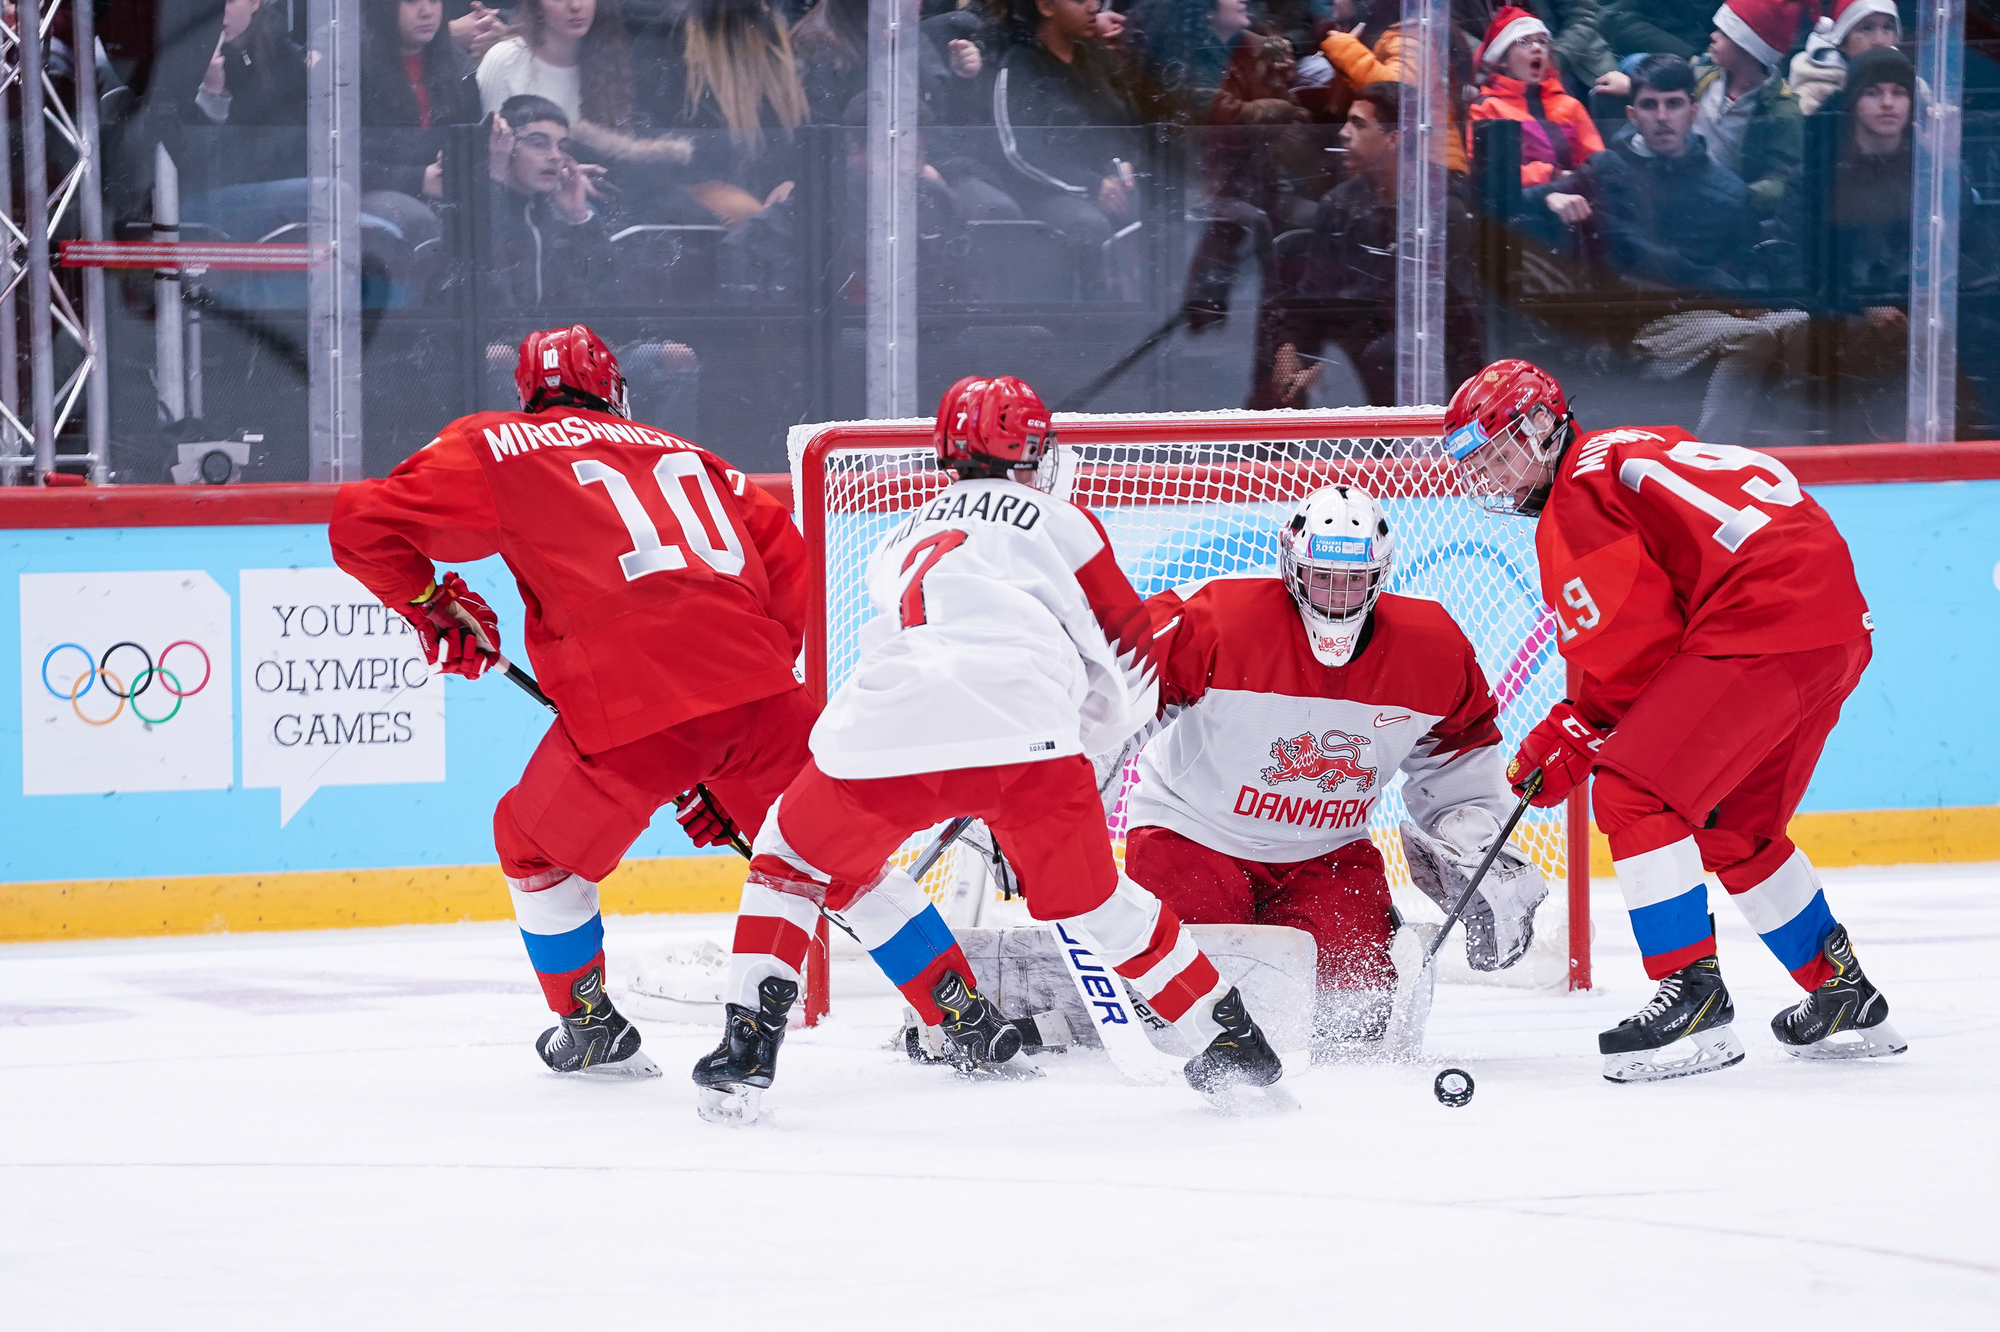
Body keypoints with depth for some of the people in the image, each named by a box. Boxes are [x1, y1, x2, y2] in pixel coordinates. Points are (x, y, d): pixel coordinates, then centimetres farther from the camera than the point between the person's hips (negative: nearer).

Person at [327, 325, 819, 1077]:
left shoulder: (494, 449, 16)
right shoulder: (689, 457, 28)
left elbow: (364, 523, 11)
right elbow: (788, 570, 23)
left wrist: (432, 607, 27)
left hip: (632, 706, -3)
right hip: (755, 686, 4)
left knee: (538, 847, 22)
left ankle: (592, 1032, 29)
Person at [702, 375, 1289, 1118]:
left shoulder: (900, 543, 35)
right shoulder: (1055, 522, 22)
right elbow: (1129, 668, 18)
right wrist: (1079, 748, 37)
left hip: (882, 736, 2)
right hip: (1024, 735, -2)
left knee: (797, 857, 28)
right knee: (1089, 899, 20)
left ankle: (750, 1041, 15)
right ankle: (1230, 1042, 18)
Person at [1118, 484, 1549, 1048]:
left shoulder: (1432, 648, -9)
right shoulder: (1222, 617, -24)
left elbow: (1457, 753, 8)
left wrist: (1483, 854, 1)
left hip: (1326, 851, 4)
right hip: (1194, 829, -4)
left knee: (1357, 1004, -10)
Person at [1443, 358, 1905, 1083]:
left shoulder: (1577, 496, -4)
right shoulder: (1634, 449, 27)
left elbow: (1634, 644, -10)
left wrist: (1566, 745, 2)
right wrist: (1577, 724, 20)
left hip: (1763, 630, -10)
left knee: (1633, 796, -12)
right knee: (1733, 829, 24)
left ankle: (1693, 997, -16)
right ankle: (1846, 998, 31)